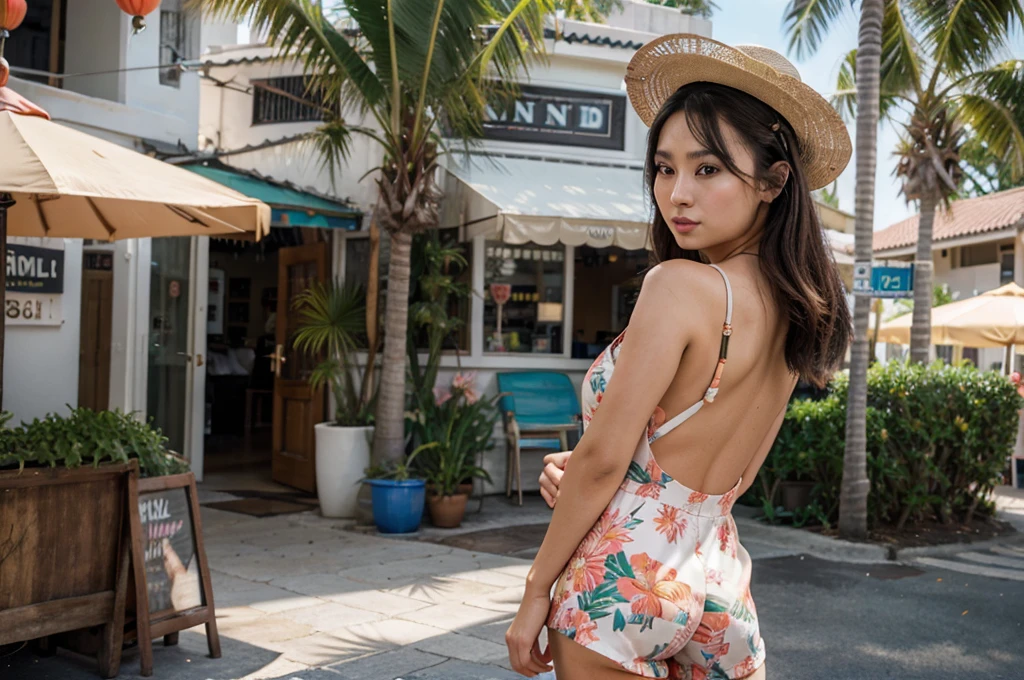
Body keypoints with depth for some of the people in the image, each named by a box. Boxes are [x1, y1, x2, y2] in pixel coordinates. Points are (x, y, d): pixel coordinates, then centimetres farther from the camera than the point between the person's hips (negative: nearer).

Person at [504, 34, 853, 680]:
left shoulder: (681, 285, -19)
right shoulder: (797, 308, 5)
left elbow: (603, 459, -16)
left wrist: (537, 589, -5)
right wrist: (576, 465, 1)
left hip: (627, 573, -7)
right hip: (721, 582, 7)